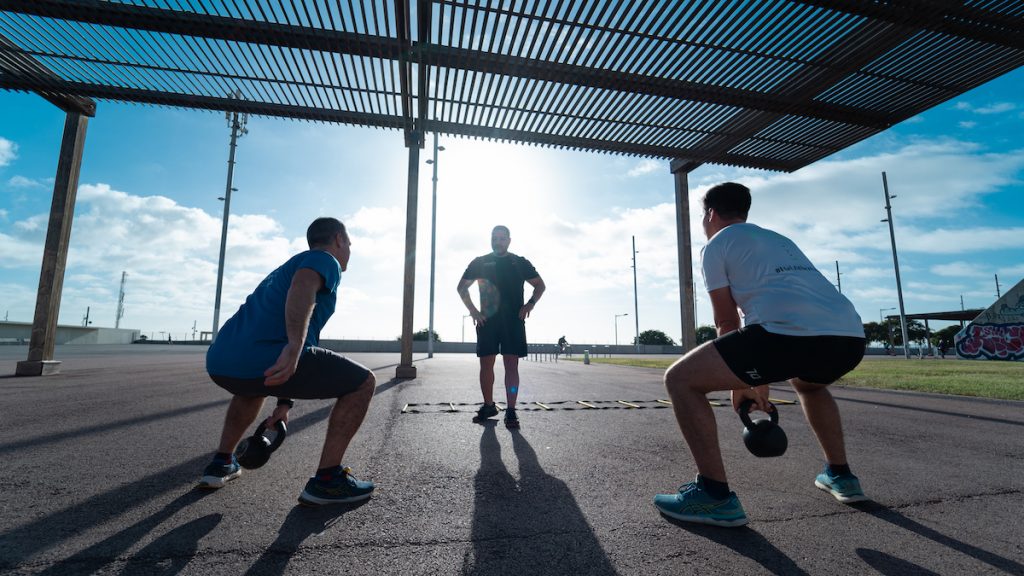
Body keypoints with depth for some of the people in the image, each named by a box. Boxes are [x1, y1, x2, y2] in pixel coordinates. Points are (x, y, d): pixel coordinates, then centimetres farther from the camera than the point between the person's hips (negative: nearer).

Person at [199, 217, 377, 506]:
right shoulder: (326, 260, 7)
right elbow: (303, 285, -20)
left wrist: (284, 403, 41)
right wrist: (294, 347, -33)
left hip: (219, 364, 10)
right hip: (266, 361, -9)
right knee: (363, 382, 3)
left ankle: (221, 462, 39)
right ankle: (326, 480, 2)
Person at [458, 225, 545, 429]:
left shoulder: (520, 262, 9)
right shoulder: (480, 262, 11)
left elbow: (540, 284, 15)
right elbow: (462, 287, 16)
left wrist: (530, 303, -4)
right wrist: (472, 310, 3)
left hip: (513, 320, -1)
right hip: (487, 320, 2)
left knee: (511, 365, -6)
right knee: (486, 365, 5)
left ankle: (511, 411, -2)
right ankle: (488, 406, 21)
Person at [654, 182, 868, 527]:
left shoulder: (717, 245, 13)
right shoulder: (779, 240, 35)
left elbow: (727, 323, 9)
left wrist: (740, 386, 21)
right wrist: (760, 382, 40)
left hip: (793, 334, -9)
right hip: (850, 338, 9)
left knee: (680, 379, 1)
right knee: (807, 382, 42)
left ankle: (715, 495, 1)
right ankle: (840, 475, 41)